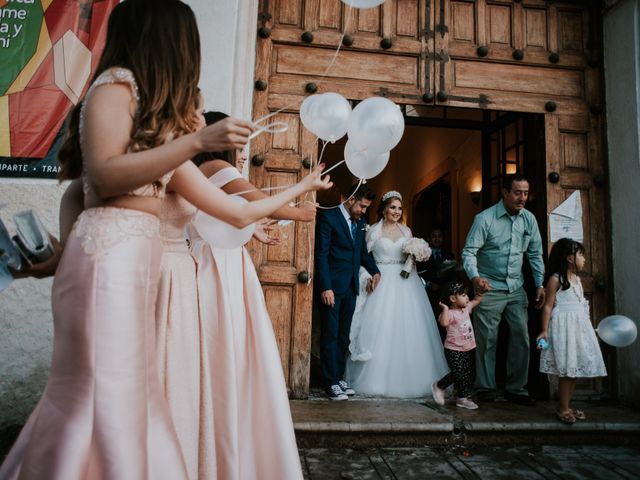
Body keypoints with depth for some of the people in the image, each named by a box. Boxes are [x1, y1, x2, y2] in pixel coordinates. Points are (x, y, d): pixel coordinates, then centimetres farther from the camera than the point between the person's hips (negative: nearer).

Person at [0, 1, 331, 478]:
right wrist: (198, 140, -16)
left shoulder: (162, 118, 24)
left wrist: (301, 187, 30)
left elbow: (236, 212, 21)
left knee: (129, 393, 7)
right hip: (110, 250, -8)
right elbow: (105, 175, -14)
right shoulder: (117, 81, 2)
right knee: (103, 391, -7)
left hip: (139, 254, 8)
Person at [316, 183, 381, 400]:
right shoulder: (328, 217, -9)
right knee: (330, 335, 1)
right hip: (332, 287, -7)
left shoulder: (360, 222, 12)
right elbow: (321, 255, -12)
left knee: (343, 335, 12)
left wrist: (374, 271, 5)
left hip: (351, 287, 7)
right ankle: (331, 382, 9)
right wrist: (326, 288, -17)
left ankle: (339, 377, 23)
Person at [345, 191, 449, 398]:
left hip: (405, 284, 4)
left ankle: (407, 379, 16)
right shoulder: (374, 231, 1)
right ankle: (377, 378, 8)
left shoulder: (406, 231, 13)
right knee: (380, 330, -4)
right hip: (382, 282, -4)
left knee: (407, 331, 3)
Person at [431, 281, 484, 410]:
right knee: (458, 373, -14)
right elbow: (444, 322, -41)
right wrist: (445, 308, -36)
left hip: (468, 349, 8)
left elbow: (477, 300, 21)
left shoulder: (466, 308, 6)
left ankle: (463, 398, 24)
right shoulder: (450, 313, -19)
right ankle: (439, 386, 9)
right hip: (454, 350, -8)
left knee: (469, 374, 10)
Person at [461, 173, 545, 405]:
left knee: (522, 338, 5)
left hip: (516, 290, 5)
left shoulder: (529, 219, 5)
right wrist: (475, 277, -31)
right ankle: (485, 387, 15)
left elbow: (535, 254, 12)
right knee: (487, 340, 1)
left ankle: (516, 388, 19)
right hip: (489, 289, -5)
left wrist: (540, 285, 5)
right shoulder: (485, 218, -11)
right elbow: (469, 251, -14)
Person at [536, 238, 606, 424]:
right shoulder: (555, 279, -10)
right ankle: (562, 409, 7)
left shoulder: (577, 279, 14)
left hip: (579, 326, 8)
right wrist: (544, 331, -16)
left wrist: (589, 328, 22)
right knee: (567, 371, -5)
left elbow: (581, 305, 19)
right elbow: (548, 306, -12)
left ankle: (567, 406, 21)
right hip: (563, 327, -8)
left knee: (574, 370, 10)